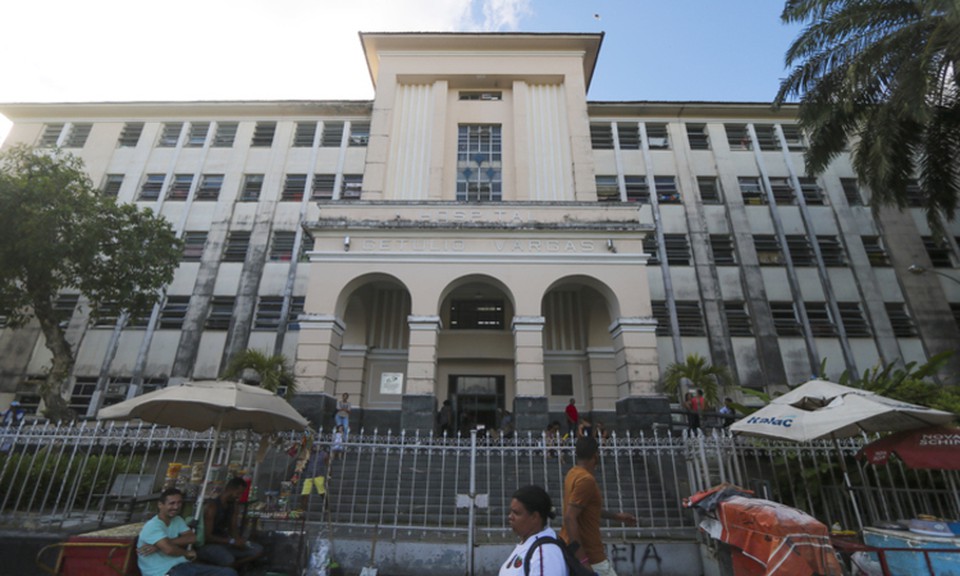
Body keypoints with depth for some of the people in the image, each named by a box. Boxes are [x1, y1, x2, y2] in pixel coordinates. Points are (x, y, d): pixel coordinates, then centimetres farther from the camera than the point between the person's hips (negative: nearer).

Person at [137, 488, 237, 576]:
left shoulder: (177, 520, 16)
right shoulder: (152, 526, -10)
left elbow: (192, 538, 2)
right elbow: (169, 549, -22)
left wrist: (168, 542, -11)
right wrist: (187, 553, -3)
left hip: (181, 566, 9)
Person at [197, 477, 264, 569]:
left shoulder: (234, 507, 5)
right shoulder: (211, 506, -19)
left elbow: (233, 530, 7)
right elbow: (207, 537, -22)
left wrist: (239, 540, -16)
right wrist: (232, 541, -27)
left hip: (224, 542, 7)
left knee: (258, 550, -7)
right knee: (228, 560, -37)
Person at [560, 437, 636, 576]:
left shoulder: (573, 473, 8)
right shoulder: (586, 480, -21)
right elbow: (569, 518, -26)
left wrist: (616, 516, 27)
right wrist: (582, 559, -26)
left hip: (570, 548, 9)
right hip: (588, 553, -8)